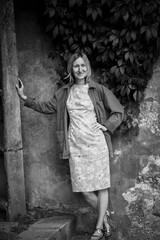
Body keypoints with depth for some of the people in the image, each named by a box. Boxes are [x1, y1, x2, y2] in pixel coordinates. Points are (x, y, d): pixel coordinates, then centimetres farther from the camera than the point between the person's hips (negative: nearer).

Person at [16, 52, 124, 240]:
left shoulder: (98, 90, 0)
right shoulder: (64, 93, 10)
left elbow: (118, 112, 5)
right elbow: (47, 107, 14)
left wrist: (106, 126, -7)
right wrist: (26, 99, 7)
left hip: (97, 144, -3)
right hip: (76, 147, 3)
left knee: (101, 186, 1)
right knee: (83, 189, 1)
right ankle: (105, 216, 25)